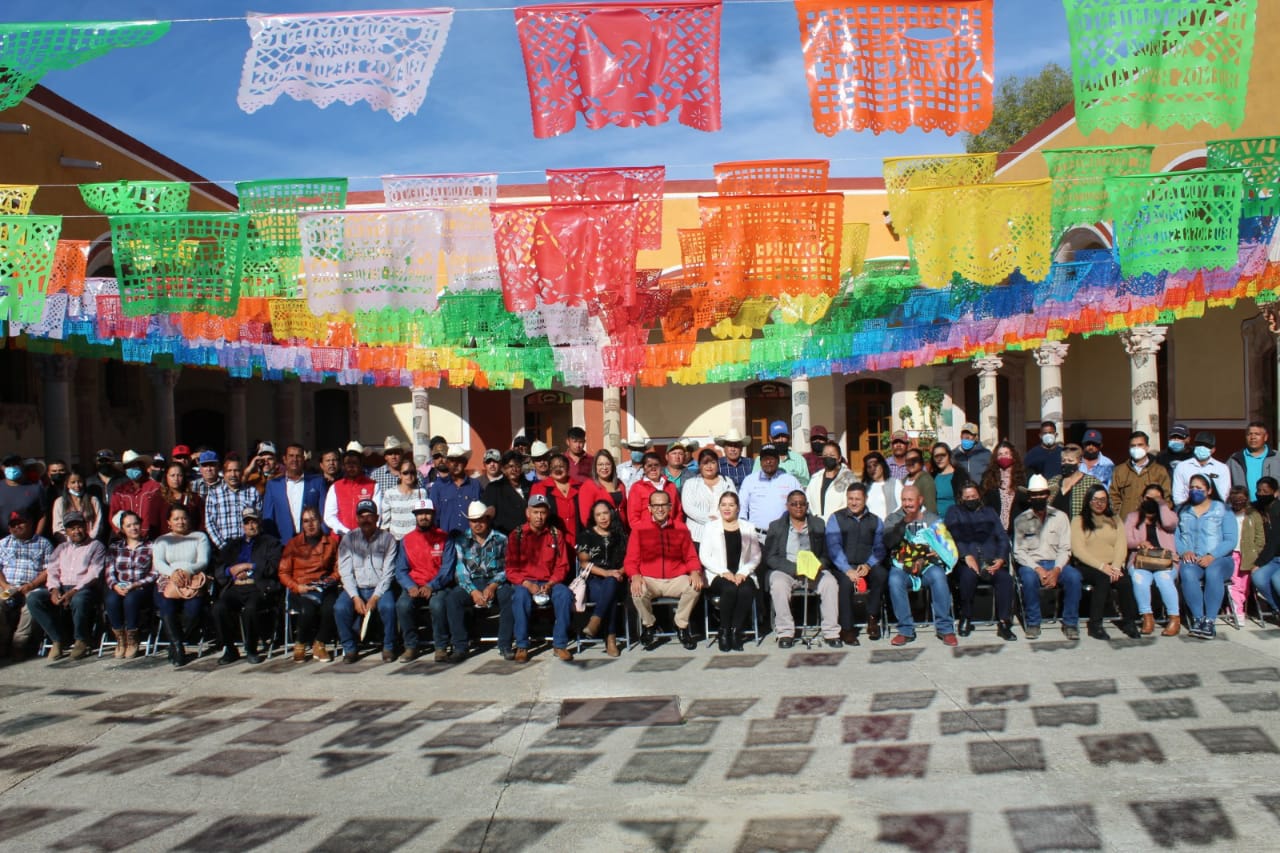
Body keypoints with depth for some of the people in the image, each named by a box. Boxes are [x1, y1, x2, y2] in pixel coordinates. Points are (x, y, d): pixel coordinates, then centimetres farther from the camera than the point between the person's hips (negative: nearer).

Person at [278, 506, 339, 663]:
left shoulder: (331, 542, 14)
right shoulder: (293, 544, 12)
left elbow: (337, 569, 15)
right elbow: (283, 572, 7)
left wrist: (331, 580, -6)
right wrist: (297, 587, -10)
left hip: (324, 588, 1)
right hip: (300, 589, -1)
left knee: (330, 608, -33)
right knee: (308, 610, -34)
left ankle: (319, 644, -8)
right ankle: (300, 644, -6)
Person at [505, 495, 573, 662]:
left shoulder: (556, 534, 5)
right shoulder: (516, 535, 0)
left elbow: (562, 566, 5)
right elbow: (511, 570, -1)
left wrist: (550, 584, -13)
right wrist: (527, 584, -18)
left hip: (550, 582, 2)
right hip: (524, 582, -1)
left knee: (565, 594, -30)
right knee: (520, 596, -35)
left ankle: (559, 645, -18)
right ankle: (521, 646, -22)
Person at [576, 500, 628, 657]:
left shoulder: (620, 535, 17)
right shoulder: (586, 535, 10)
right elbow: (584, 563, 1)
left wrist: (620, 572, -10)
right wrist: (606, 572, -12)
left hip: (615, 581, 1)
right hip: (593, 581, -1)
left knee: (610, 584, -39)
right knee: (610, 596, -37)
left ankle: (595, 622, -48)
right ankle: (611, 638, -39)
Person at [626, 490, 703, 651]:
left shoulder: (681, 529, 11)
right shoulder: (639, 529, 5)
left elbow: (691, 557, 10)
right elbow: (631, 560, 1)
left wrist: (695, 572, -13)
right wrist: (635, 576, -20)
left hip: (676, 580, 1)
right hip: (649, 580, -1)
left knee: (695, 586, -28)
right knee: (637, 591, -33)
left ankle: (682, 626, -3)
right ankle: (648, 625, -2)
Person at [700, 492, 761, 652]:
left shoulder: (748, 528, 16)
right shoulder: (710, 527, 12)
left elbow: (756, 556, 8)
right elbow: (704, 557, 2)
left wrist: (743, 573, -9)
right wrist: (724, 572, -12)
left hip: (743, 575, 1)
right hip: (718, 576, -1)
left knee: (745, 590, -33)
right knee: (729, 589, -35)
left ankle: (736, 632, -22)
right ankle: (724, 632, -20)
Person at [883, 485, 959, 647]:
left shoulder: (932, 519, 15)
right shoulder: (893, 519, 15)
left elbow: (946, 546, 4)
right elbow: (888, 542, -5)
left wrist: (925, 560, -14)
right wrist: (904, 522, -17)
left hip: (928, 566, 0)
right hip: (902, 567, 0)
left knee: (938, 576, -33)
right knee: (894, 580, -33)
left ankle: (945, 628, -23)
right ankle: (906, 630, -24)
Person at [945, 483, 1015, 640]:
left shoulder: (990, 512, 26)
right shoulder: (955, 513, 17)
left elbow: (1003, 538, 14)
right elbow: (954, 537, -1)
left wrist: (1001, 559, -5)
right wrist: (966, 556, -19)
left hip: (992, 562, 2)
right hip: (966, 562, -2)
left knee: (1005, 577, -28)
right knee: (968, 574, -36)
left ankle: (1004, 623, -23)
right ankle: (965, 620, -19)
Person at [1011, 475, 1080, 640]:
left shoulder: (1060, 517, 7)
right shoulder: (1021, 520, 3)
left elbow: (1065, 549, 1)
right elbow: (1019, 552, -3)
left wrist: (1056, 570, -17)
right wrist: (1038, 569, -18)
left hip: (1055, 564, 1)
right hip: (1031, 564, -1)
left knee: (1074, 576, -30)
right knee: (1029, 578, -36)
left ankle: (1070, 623, -15)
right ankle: (1032, 623, -17)